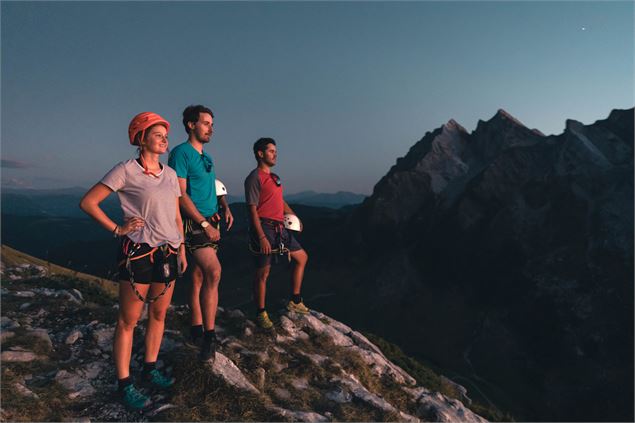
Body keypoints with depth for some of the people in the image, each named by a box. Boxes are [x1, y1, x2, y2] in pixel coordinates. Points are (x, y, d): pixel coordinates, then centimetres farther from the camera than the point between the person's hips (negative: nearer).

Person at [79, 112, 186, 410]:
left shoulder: (170, 174, 10)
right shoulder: (126, 171, -7)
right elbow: (88, 202, -5)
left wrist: (182, 250, 13)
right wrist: (117, 229, -6)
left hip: (168, 254, 6)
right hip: (138, 253, -6)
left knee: (159, 314, 14)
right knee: (128, 320, 4)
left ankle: (150, 370, 29)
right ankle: (124, 384, 16)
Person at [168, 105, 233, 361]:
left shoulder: (207, 158, 18)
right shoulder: (181, 153, -8)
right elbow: (180, 194, -15)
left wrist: (225, 208, 8)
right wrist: (204, 224, -18)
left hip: (210, 223, 8)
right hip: (193, 222, -8)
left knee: (199, 277, 11)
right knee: (214, 272, -21)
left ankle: (196, 332, 20)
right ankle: (209, 336, -14)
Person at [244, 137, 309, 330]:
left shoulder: (274, 177, 17)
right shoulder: (254, 178, -11)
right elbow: (252, 209, -16)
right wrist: (262, 237, -22)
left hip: (280, 228, 9)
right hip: (264, 228, -9)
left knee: (301, 257, 15)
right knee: (263, 271, -1)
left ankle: (295, 301, 24)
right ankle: (261, 313, 13)